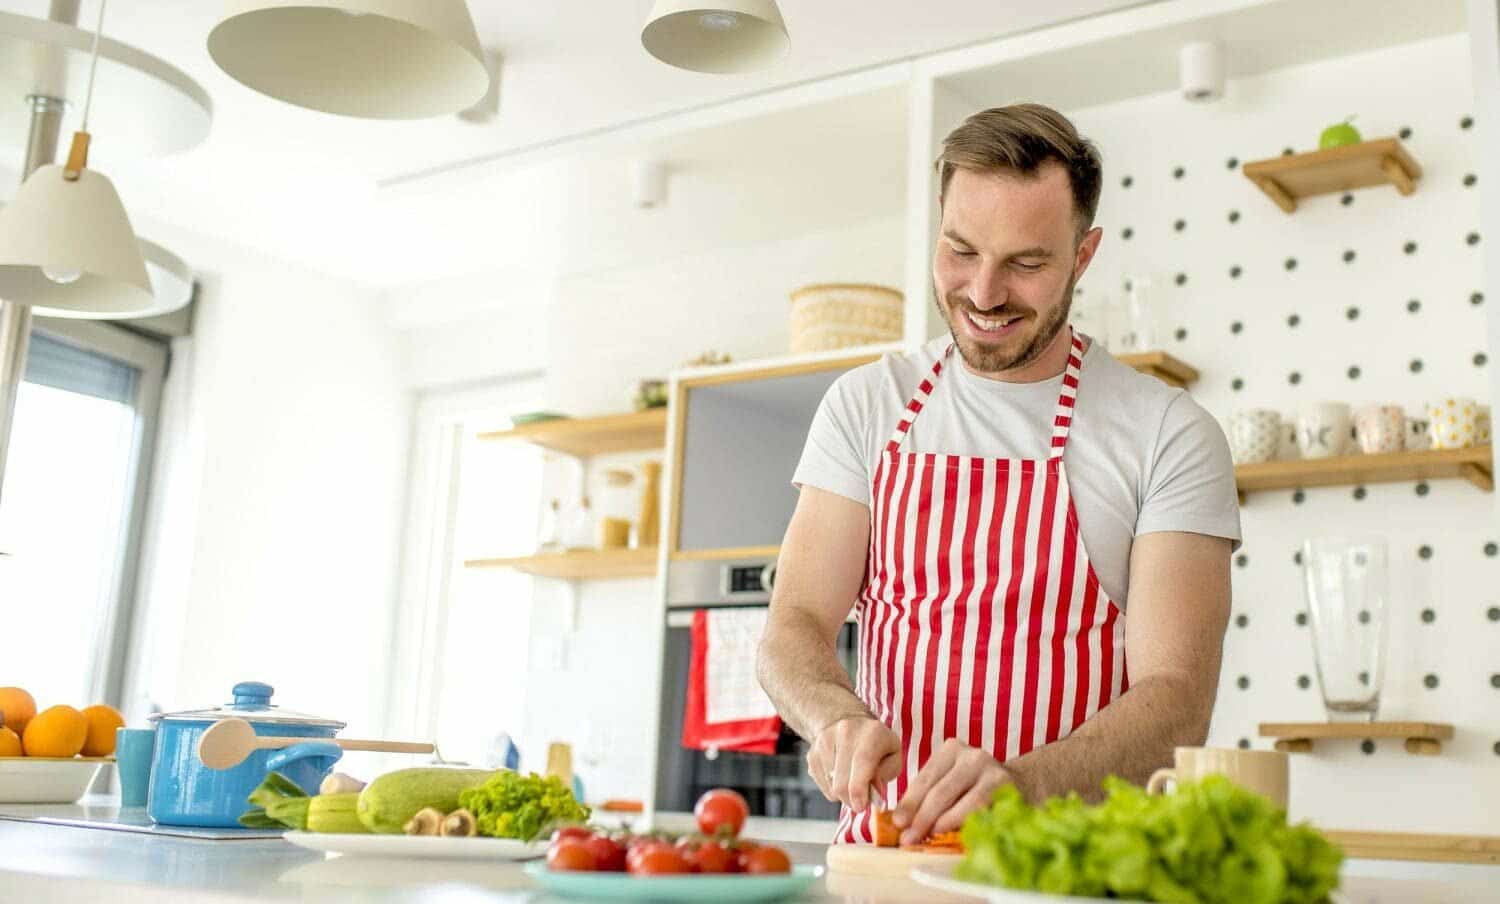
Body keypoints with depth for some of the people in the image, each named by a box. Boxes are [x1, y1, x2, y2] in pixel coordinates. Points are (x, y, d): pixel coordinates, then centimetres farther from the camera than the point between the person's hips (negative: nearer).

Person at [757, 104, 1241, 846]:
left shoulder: (1170, 435, -2)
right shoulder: (866, 405, 8)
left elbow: (1177, 699, -8)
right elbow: (794, 629, 4)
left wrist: (1020, 781, -26)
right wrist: (839, 719, -18)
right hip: (882, 844, 2)